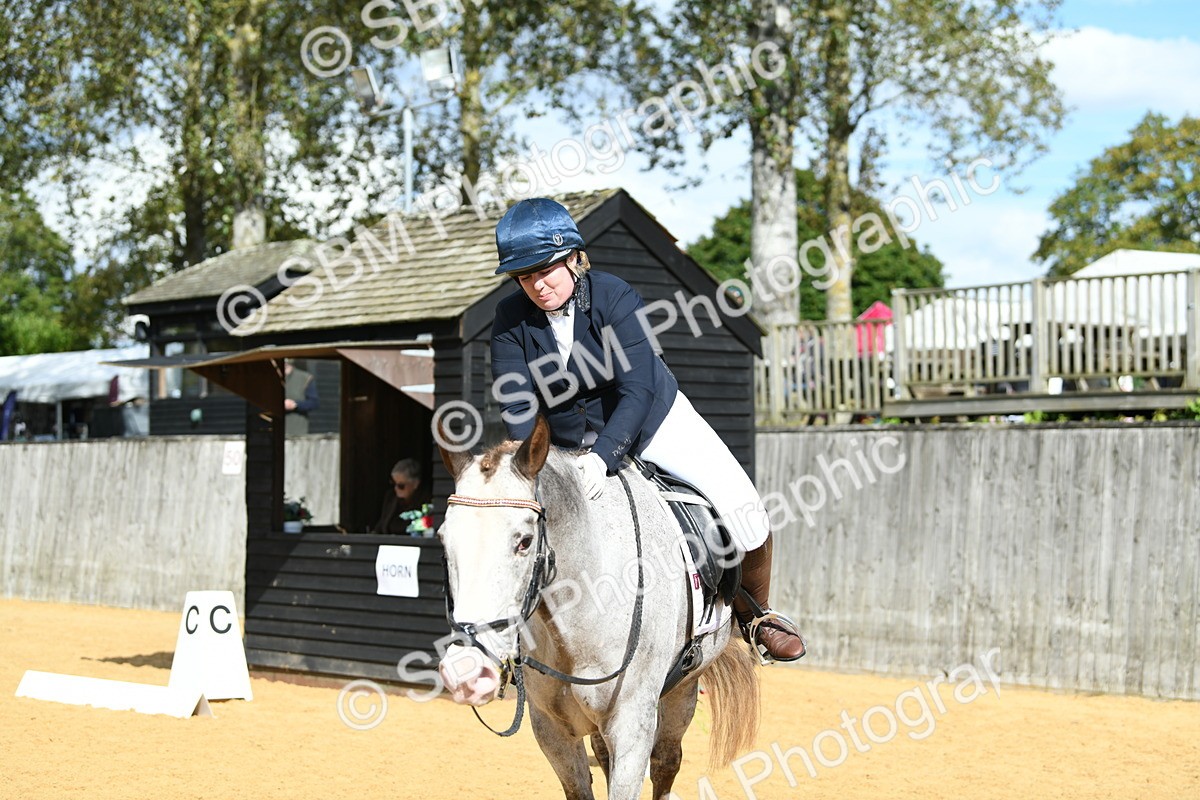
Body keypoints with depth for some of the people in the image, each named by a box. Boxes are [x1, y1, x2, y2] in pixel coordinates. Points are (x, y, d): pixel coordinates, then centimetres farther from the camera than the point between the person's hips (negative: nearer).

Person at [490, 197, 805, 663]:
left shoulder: (614, 297, -24)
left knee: (742, 507, -14)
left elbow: (638, 389, -29)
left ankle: (754, 614, 11)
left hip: (654, 421, -2)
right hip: (568, 444, 3)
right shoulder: (511, 320, -15)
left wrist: (603, 457, -43)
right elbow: (516, 407, -16)